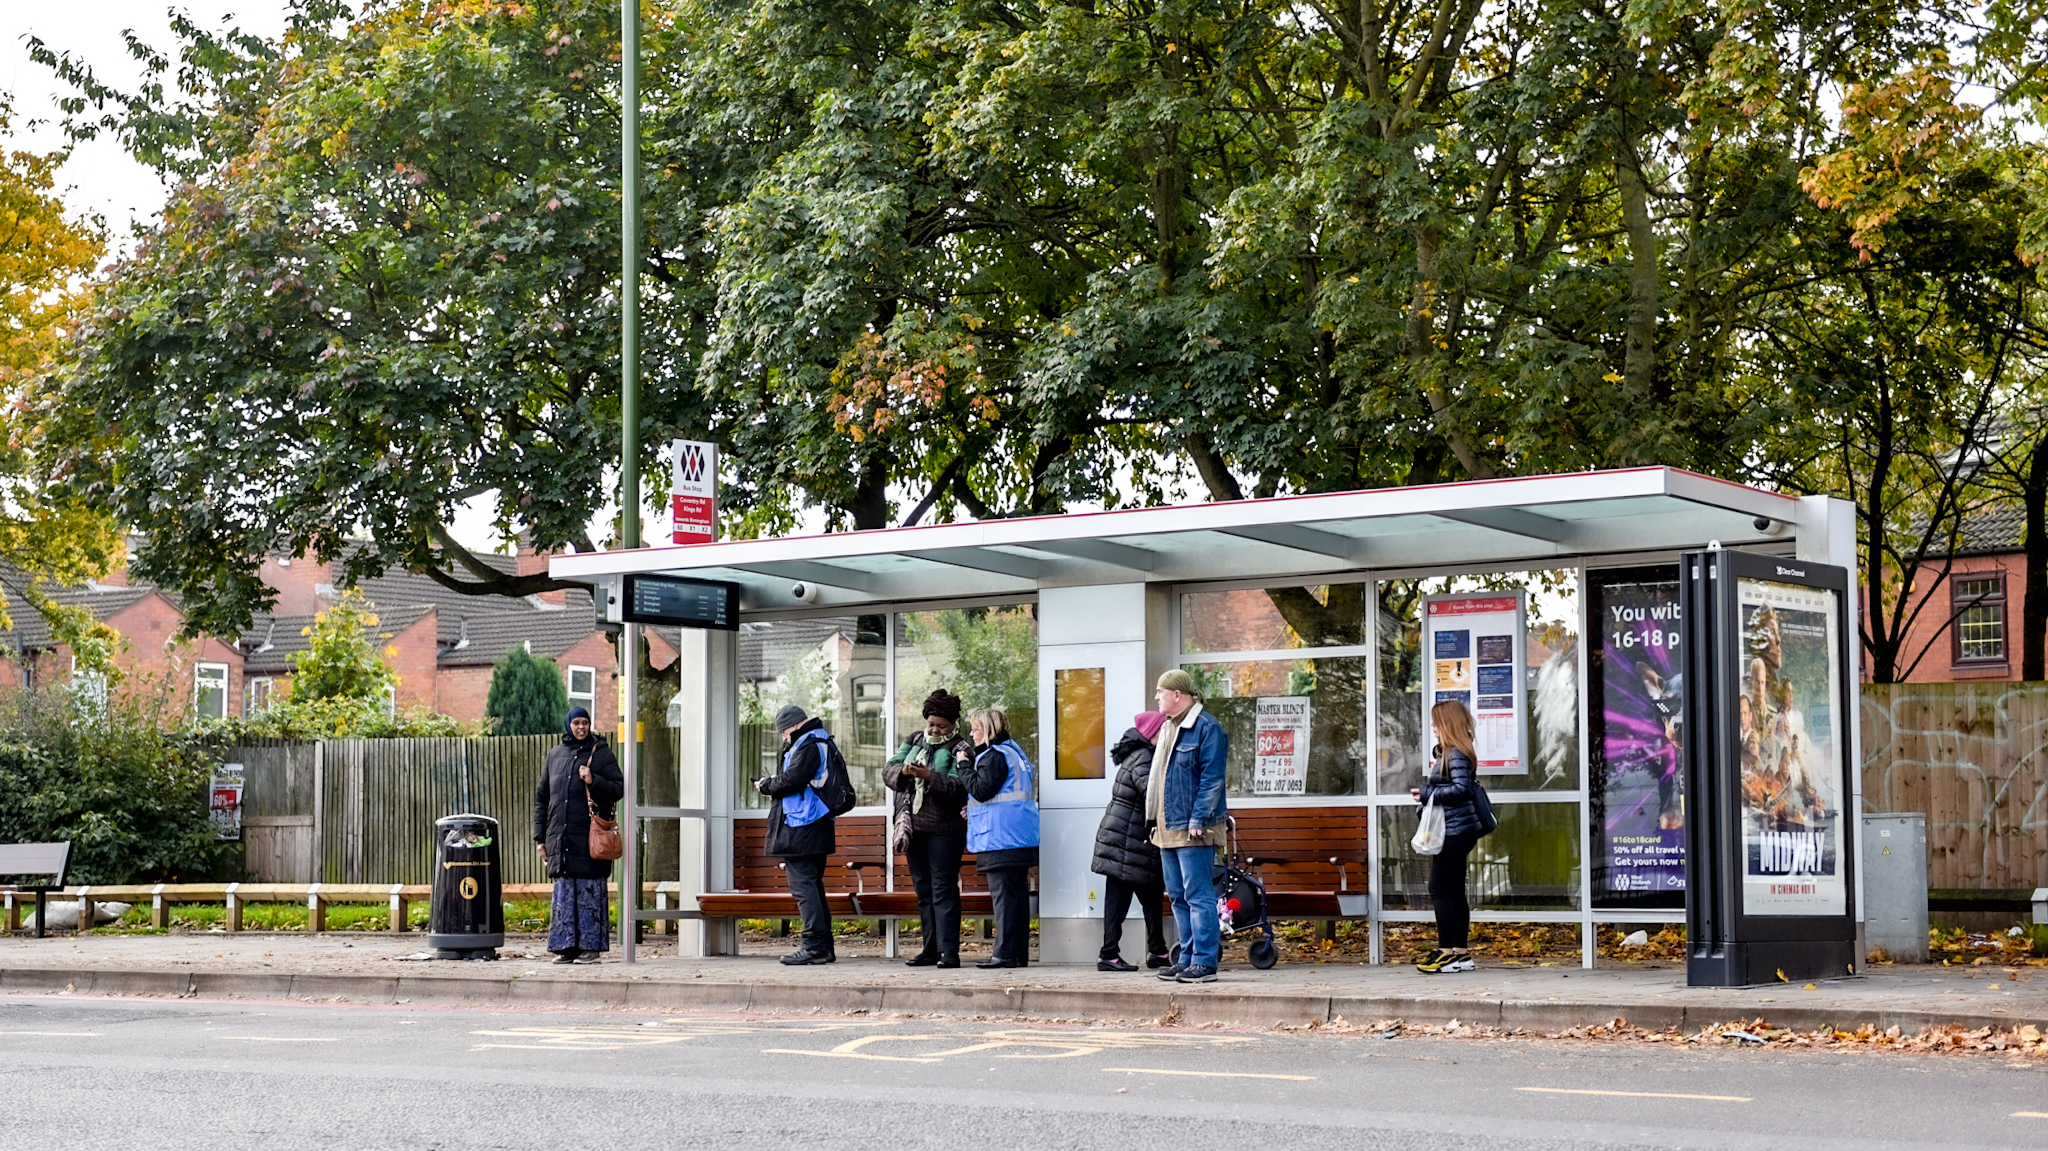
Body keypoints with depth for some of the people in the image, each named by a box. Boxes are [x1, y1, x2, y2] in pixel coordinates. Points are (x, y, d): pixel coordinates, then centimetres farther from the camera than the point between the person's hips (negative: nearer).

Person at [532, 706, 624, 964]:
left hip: (590, 837, -4)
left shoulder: (602, 754, 4)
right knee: (564, 893, 3)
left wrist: (594, 781, -17)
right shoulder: (555, 755, 15)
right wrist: (540, 837, 12)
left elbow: (619, 789, 0)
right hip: (560, 839, 4)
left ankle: (591, 946, 0)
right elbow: (541, 797, 17)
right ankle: (566, 947, 7)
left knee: (590, 892, -4)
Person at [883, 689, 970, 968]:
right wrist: (904, 771, -14)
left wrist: (929, 777, -28)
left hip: (944, 829, -6)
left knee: (943, 889, -8)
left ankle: (949, 951, -9)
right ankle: (931, 949, 16)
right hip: (913, 827, 6)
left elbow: (958, 788, -17)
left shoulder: (959, 748, -4)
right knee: (923, 890, 10)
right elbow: (888, 770, 7)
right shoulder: (915, 740, 15)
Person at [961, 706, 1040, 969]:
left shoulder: (994, 756, -11)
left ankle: (1006, 954, -10)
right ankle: (1019, 952, 11)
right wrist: (972, 809, 20)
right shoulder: (1012, 752, 19)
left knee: (1003, 894, -9)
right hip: (1019, 837, 10)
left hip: (1001, 837, -10)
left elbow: (981, 790, -18)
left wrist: (964, 767, -7)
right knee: (1017, 893, 9)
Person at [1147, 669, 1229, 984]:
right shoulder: (1167, 728, 18)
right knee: (1179, 897, 12)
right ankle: (1187, 958, 18)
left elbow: (1212, 778, -16)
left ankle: (1205, 962, -7)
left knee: (1198, 895, -9)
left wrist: (1198, 819, -21)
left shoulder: (1207, 728, -11)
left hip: (1193, 830, -10)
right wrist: (1156, 821, 19)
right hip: (1169, 829, 10)